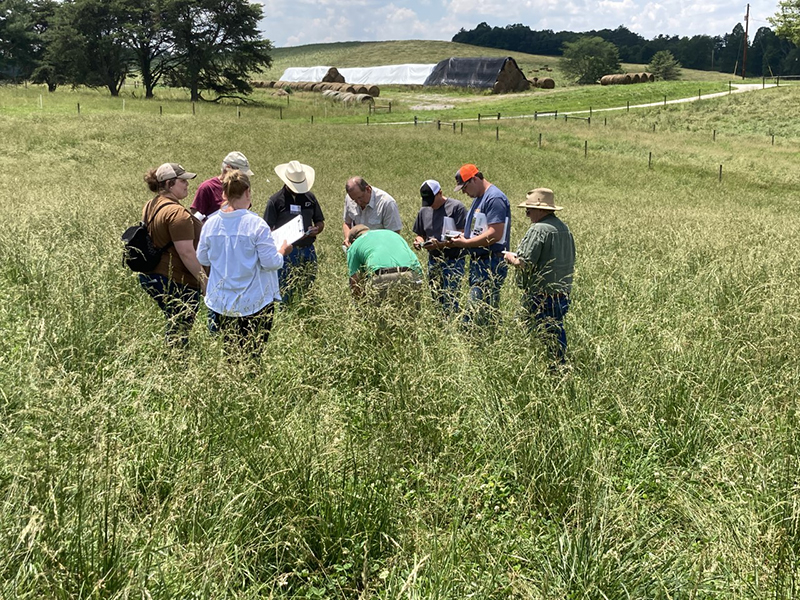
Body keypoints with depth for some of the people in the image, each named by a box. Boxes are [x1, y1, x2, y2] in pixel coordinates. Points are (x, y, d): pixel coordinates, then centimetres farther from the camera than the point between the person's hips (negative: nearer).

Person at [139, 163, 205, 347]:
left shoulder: (150, 207, 10)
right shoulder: (177, 213, -20)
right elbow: (186, 253, -23)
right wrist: (204, 280, -17)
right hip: (177, 282, -10)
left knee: (173, 326, 20)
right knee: (180, 333, 1)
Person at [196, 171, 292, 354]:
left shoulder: (210, 223, -2)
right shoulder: (256, 224, -16)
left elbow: (202, 259, 9)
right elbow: (271, 263, -15)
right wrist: (282, 251, 5)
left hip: (221, 303, 4)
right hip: (254, 303, -4)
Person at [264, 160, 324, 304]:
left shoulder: (310, 197, 10)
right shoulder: (275, 200, -3)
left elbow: (320, 222, 16)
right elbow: (268, 229, -4)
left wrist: (316, 229, -7)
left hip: (307, 250, 4)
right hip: (286, 252, -4)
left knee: (308, 290, 10)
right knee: (284, 292, -1)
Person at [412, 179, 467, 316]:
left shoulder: (456, 207, -7)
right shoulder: (424, 211, 13)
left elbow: (462, 236, -12)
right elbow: (420, 234, 22)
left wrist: (440, 244, -23)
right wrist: (419, 241, -2)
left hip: (453, 260, -6)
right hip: (433, 260, 6)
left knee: (449, 299, -11)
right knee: (436, 299, 9)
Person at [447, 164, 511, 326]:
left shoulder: (495, 198, -13)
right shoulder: (478, 198, 19)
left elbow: (495, 234, -22)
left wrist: (466, 243, -15)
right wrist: (462, 237, 8)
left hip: (490, 264, -10)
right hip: (478, 262, 10)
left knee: (478, 312, -13)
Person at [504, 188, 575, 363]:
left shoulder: (538, 229, -15)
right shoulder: (565, 228, 13)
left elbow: (525, 263, -21)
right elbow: (570, 262, 19)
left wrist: (512, 258, -1)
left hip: (541, 295, -9)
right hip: (563, 293, 9)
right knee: (556, 333, 15)